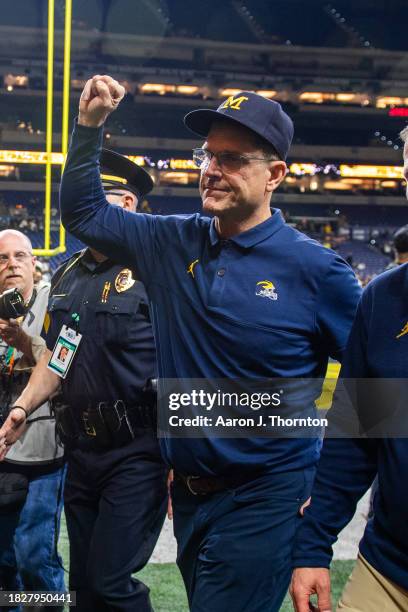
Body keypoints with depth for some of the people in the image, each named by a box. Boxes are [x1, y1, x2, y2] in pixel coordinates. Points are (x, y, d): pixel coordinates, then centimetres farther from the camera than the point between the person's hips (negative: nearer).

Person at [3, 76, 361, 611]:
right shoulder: (173, 243, 2)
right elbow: (82, 211, 13)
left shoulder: (313, 267, -12)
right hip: (188, 492, 6)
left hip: (264, 503, -6)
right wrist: (90, 125, 1)